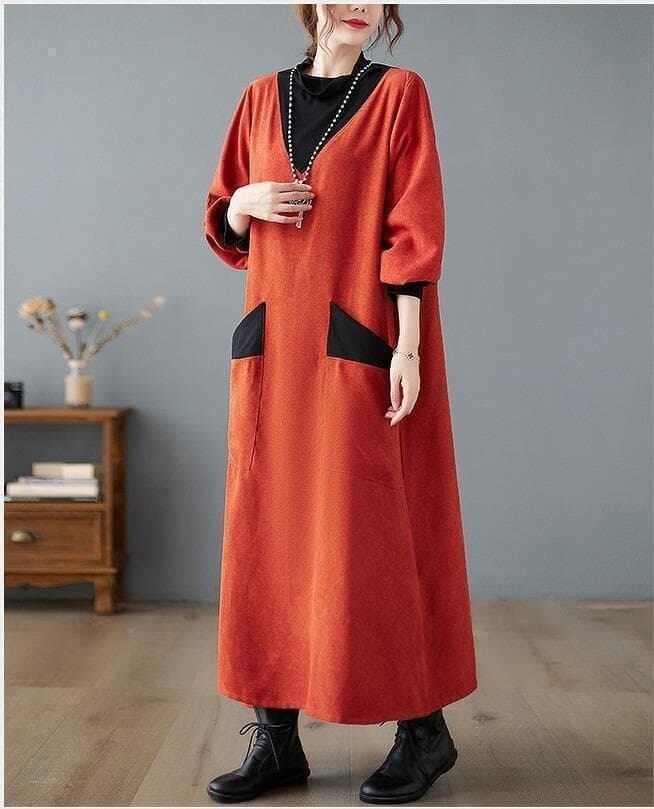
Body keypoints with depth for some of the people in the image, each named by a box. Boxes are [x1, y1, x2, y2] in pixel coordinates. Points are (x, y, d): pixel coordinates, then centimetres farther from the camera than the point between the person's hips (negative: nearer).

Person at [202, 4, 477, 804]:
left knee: (374, 528, -3)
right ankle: (277, 737, 13)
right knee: (269, 528, 3)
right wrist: (247, 201, -6)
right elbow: (224, 227, 17)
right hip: (274, 345, 5)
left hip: (359, 343, -4)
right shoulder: (262, 98, 15)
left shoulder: (400, 93, 3)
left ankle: (423, 730, 13)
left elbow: (416, 227, -6)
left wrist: (408, 348, -15)